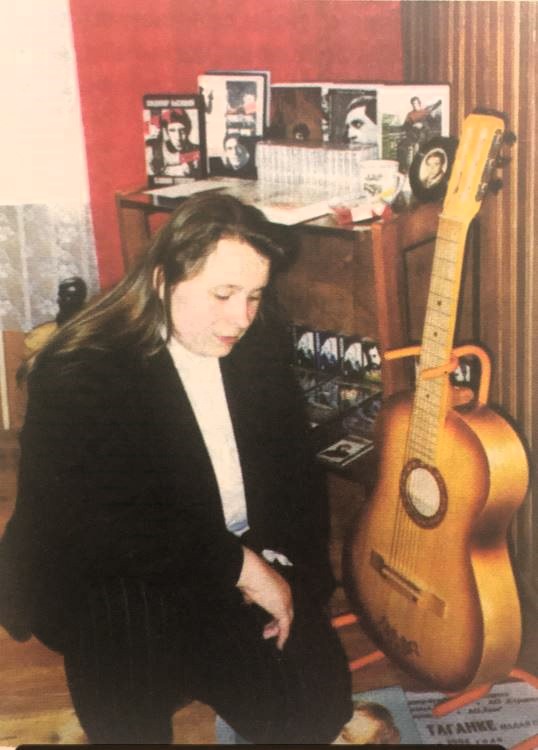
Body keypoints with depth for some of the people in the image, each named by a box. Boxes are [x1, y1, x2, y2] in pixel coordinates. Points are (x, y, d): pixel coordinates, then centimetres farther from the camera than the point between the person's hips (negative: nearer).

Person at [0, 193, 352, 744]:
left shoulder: (259, 343, 0)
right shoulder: (77, 373, -19)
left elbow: (292, 465, 7)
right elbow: (101, 527, -26)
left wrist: (280, 566, -9)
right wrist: (241, 566, -24)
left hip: (251, 561, 5)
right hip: (112, 586, -4)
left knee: (318, 708, -7)